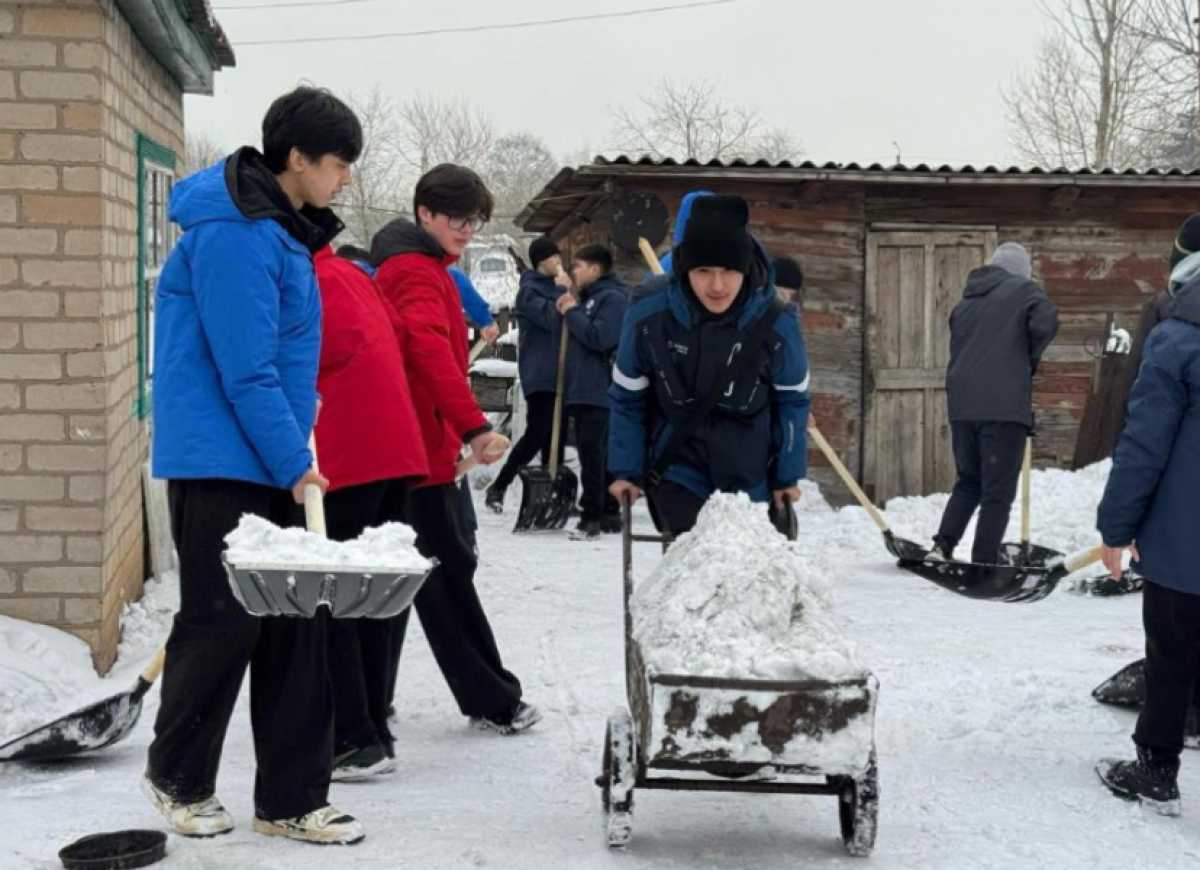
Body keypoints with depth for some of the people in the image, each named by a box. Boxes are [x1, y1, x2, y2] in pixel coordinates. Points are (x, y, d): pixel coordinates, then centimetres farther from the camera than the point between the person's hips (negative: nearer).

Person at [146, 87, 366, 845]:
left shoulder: (283, 230, 13)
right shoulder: (234, 235, -18)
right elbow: (244, 368, -20)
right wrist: (292, 462, -15)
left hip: (272, 463, 9)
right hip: (221, 462, -9)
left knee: (297, 625, 7)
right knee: (223, 621, -1)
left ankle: (290, 799, 15)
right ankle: (177, 777, 22)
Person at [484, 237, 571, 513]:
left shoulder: (553, 286, 18)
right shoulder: (529, 290, -6)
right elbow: (551, 318, -19)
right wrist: (562, 291, -10)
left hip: (558, 373, 8)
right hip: (539, 374, -8)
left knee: (555, 436, 8)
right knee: (537, 434, -12)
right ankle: (498, 488, -4)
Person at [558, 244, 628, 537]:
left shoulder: (613, 298, -8)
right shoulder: (590, 297, 22)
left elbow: (601, 337, -21)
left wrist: (573, 313, -10)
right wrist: (567, 312, 10)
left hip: (599, 393, -10)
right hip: (583, 391, 10)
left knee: (593, 455, -12)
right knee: (597, 455, 12)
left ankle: (592, 516, -11)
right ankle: (609, 514, 18)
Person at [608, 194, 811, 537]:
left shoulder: (776, 324, -20)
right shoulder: (649, 315, -21)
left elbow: (792, 399, -4)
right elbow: (627, 397, -7)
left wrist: (788, 475, 3)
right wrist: (626, 469, -2)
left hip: (749, 477, 2)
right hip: (675, 469, -1)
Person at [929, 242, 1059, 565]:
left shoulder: (967, 300, 21)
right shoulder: (1024, 290, 3)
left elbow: (956, 348, 18)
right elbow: (1045, 323, -14)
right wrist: (1029, 360, 3)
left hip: (962, 404, 6)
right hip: (1004, 404, -6)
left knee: (968, 481, 19)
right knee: (998, 491, 0)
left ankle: (943, 546, 4)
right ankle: (984, 563, -3)